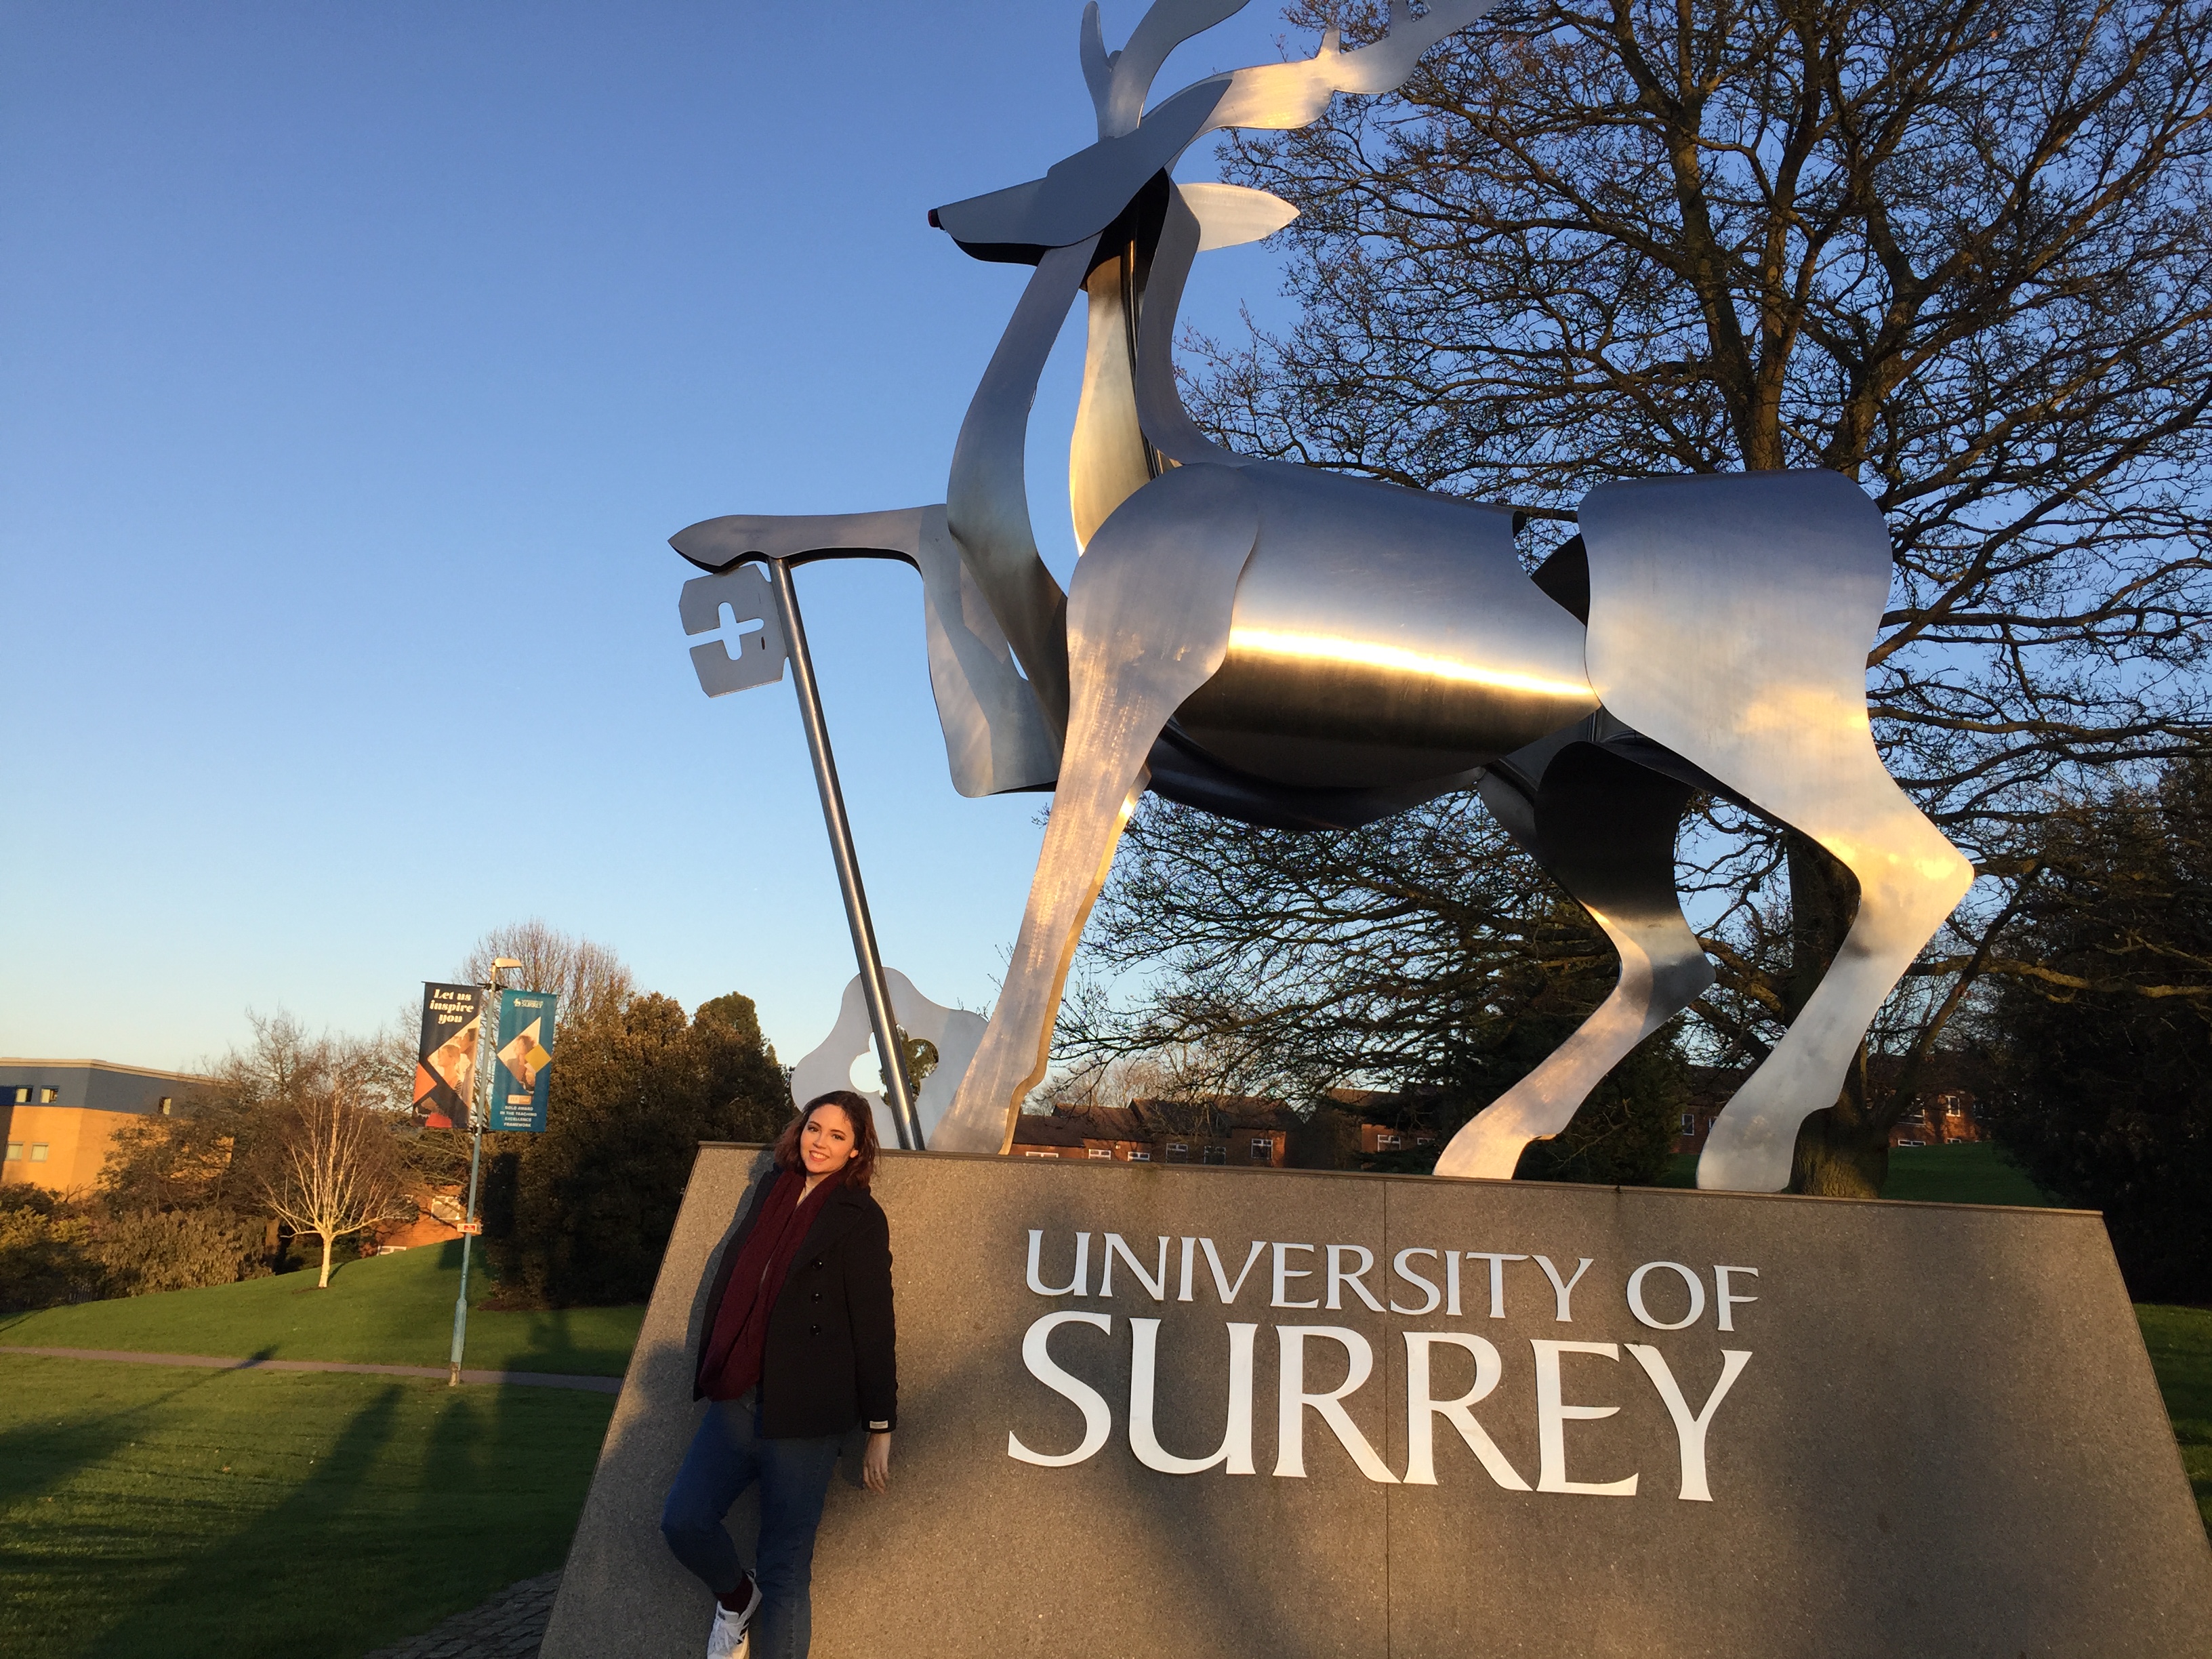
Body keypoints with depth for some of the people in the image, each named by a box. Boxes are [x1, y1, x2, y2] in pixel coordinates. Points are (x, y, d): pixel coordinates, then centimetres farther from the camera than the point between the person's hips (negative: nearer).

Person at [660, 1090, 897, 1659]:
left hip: (803, 1412, -5)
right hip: (738, 1399, 6)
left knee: (784, 1570, -5)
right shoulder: (771, 1190, 12)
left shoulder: (861, 1218, -6)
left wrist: (880, 1429, -6)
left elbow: (874, 1327, -6)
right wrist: (710, 1373, 17)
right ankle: (736, 1597, 25)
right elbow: (732, 1280, 17)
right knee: (683, 1520, -7)